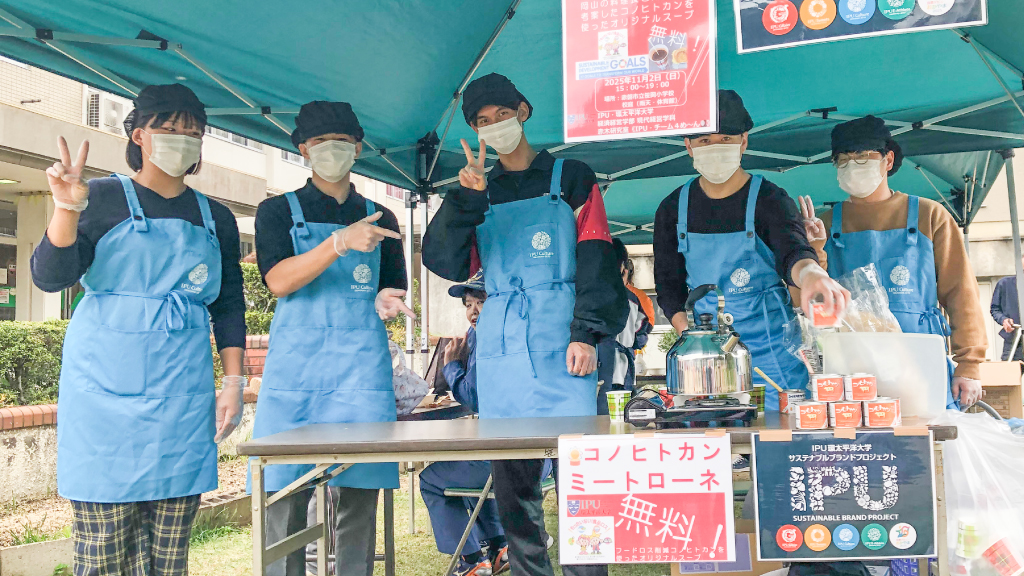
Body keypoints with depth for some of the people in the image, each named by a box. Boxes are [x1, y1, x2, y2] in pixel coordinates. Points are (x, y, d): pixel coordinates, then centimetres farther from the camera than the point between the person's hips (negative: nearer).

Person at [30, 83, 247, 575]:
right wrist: (67, 208, -22)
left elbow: (229, 307, 16)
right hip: (106, 389, -3)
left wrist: (234, 380, 7)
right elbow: (50, 277, -7)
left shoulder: (216, 220, 14)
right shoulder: (102, 199, 4)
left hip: (183, 396, 3)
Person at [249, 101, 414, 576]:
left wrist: (387, 302, -2)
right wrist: (341, 242, -20)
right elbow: (279, 281, -7)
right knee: (285, 495, -5)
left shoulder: (380, 218, 17)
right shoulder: (278, 211, 10)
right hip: (296, 364, -1)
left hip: (362, 365, 2)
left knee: (360, 492, -2)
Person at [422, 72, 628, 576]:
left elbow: (595, 259, 1)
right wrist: (464, 196, -8)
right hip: (499, 342, 3)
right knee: (512, 479, 5)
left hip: (560, 340, -3)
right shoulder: (477, 192, 19)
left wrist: (586, 333, -11)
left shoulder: (571, 178, 11)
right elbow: (445, 264, 4)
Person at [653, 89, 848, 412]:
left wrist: (810, 273, -47)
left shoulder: (770, 200, -4)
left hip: (771, 351, -2)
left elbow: (792, 251, -22)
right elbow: (668, 284, 7)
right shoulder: (672, 210, 5)